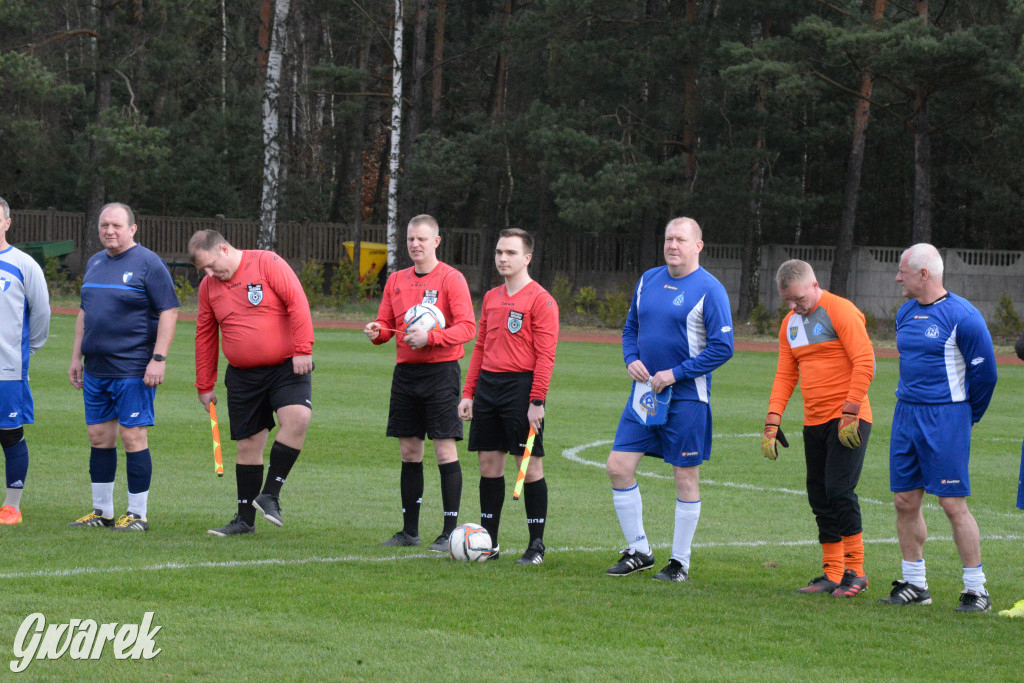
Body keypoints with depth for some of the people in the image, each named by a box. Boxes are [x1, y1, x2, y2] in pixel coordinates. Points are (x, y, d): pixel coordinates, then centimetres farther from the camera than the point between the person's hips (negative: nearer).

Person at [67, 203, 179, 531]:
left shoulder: (148, 264, -7)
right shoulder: (95, 263, 15)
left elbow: (169, 312, -11)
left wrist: (158, 358, -17)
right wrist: (76, 357, 19)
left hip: (133, 369, -7)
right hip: (95, 369, 7)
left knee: (133, 437, -5)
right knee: (99, 437, 9)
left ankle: (137, 514, 1)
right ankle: (101, 511, 18)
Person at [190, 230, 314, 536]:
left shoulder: (267, 263, -8)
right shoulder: (208, 286, 9)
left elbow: (297, 302, -13)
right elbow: (205, 337, 16)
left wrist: (302, 349, -20)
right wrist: (205, 386, 17)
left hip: (287, 366, -5)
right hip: (243, 376, 5)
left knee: (297, 417, -28)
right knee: (248, 445, 5)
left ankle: (270, 494, -18)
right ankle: (245, 519, 15)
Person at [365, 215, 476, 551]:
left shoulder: (451, 278, -5)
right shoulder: (397, 280, 12)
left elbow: (467, 327, -11)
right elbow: (386, 323, 16)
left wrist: (430, 337, -23)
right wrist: (377, 331, -7)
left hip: (441, 370, -6)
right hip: (406, 371, 6)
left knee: (445, 450, -7)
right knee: (409, 451, 8)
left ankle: (450, 531, -4)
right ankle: (409, 530, 15)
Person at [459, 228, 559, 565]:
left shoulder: (540, 300, -7)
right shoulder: (491, 298, 15)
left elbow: (545, 355, -11)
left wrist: (537, 401, -17)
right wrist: (468, 393, 13)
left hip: (521, 386, -7)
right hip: (488, 385, 7)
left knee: (529, 465, -3)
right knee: (489, 463, 7)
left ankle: (536, 545, 5)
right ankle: (489, 543, 13)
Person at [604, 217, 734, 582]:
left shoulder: (709, 289, -9)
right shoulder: (648, 281, 10)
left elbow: (723, 346, -13)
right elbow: (631, 328, 20)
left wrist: (676, 374, -16)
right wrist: (631, 360, 0)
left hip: (686, 397, -6)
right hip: (644, 392, 6)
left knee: (685, 476, 2)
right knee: (618, 466, 0)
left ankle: (680, 562, 13)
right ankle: (638, 551, 13)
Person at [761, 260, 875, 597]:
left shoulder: (840, 311, -9)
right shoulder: (790, 323, 15)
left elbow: (864, 364, -14)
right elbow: (785, 376, 15)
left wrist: (849, 414, -19)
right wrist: (772, 423, 5)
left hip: (847, 419, -8)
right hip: (814, 422, 8)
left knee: (839, 490, -14)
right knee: (819, 496, 6)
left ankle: (855, 571, -6)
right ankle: (832, 574, 12)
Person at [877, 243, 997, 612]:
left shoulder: (961, 316, -12)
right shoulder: (905, 314, 11)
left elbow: (984, 372, -5)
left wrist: (966, 416, 5)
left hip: (945, 418, -7)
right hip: (905, 415, 7)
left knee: (953, 504, -7)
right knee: (905, 502, 7)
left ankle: (976, 590, -1)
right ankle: (914, 584, 17)